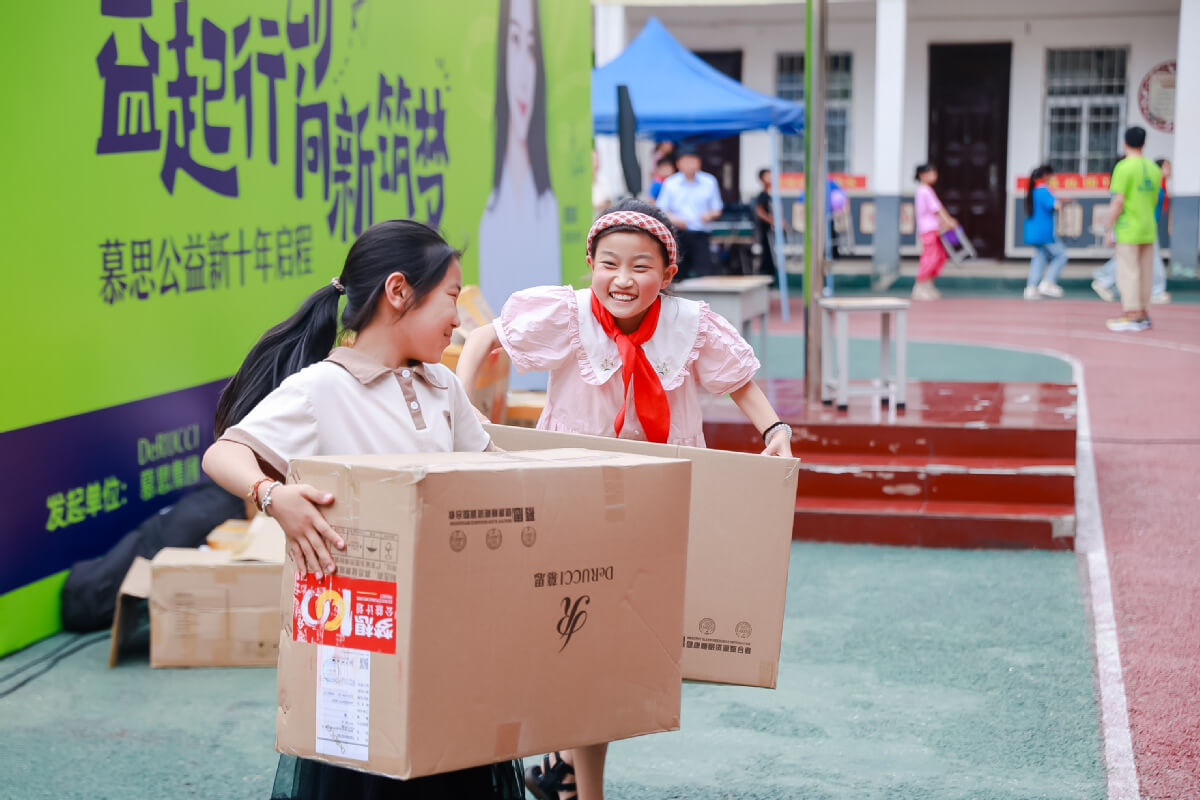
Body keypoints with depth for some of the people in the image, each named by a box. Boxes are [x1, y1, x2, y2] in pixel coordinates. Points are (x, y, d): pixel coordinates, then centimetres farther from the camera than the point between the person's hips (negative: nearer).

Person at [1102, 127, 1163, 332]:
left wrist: (1110, 228, -10)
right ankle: (1144, 314, 16)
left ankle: (1132, 316, -4)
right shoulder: (1154, 169, 9)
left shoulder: (1124, 167, -12)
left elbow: (1118, 202, -16)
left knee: (1128, 273, -3)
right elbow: (1155, 200, 17)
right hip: (1149, 229, 7)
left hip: (1128, 230, -7)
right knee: (1145, 273, 11)